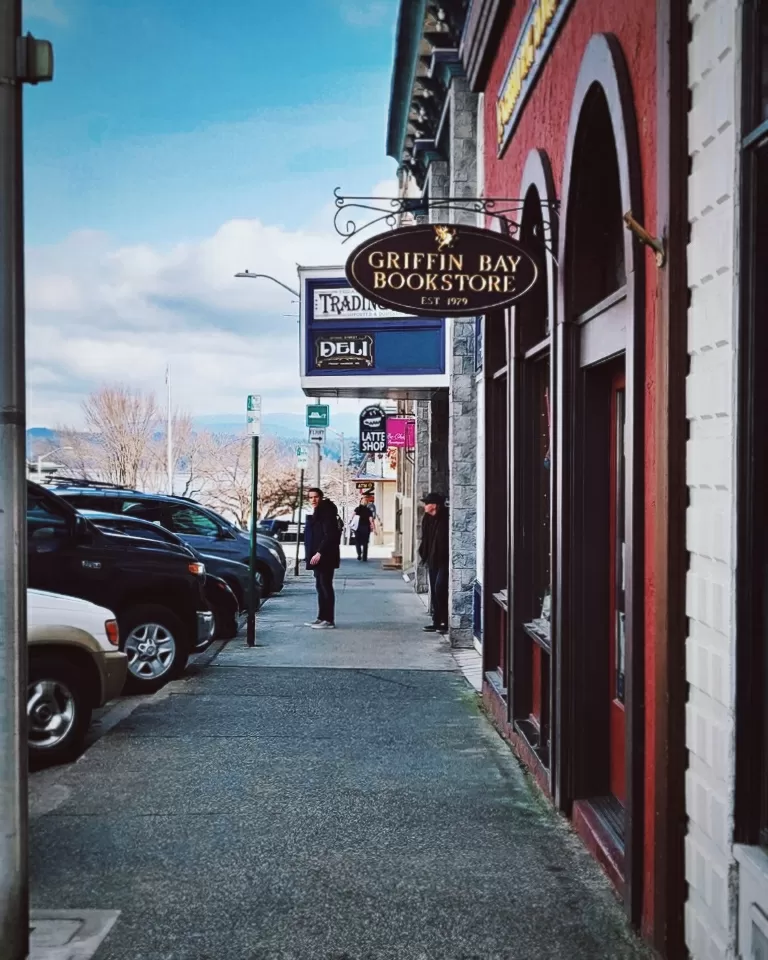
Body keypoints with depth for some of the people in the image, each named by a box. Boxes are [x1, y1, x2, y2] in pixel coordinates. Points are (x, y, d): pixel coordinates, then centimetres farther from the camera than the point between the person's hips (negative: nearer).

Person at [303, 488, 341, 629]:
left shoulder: (326, 512, -13)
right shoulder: (316, 513, 16)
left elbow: (329, 535, -20)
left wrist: (319, 553, -23)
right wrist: (314, 554, 15)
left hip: (325, 556, -10)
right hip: (318, 555, 10)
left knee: (326, 586, -8)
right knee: (320, 587, 12)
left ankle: (329, 620, -5)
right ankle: (322, 618, 17)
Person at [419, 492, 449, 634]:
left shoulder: (445, 517, -16)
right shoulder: (428, 518, 7)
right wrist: (424, 553, 4)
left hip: (444, 560, -8)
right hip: (433, 560, 8)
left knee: (440, 589, -13)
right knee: (434, 591, 10)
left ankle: (446, 622, -4)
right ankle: (437, 622, 17)